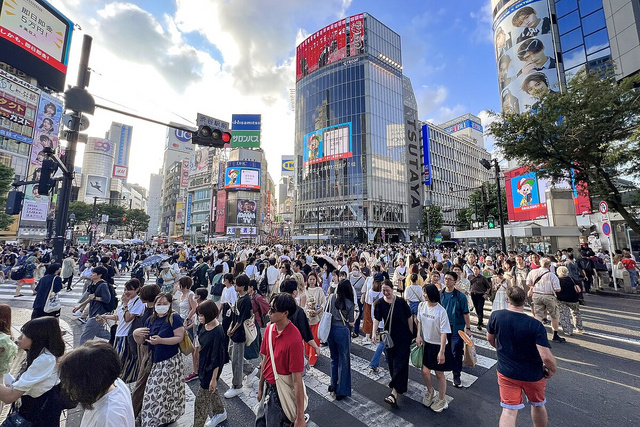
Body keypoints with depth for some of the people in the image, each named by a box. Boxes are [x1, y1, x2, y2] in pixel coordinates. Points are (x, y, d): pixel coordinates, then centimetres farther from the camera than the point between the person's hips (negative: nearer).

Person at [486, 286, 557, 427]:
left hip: (506, 372, 0)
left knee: (509, 410, 8)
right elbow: (546, 357, -23)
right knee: (538, 405, 28)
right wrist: (553, 369, -1)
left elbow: (490, 339, 0)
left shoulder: (496, 316, -16)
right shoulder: (535, 325, -23)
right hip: (533, 375, 0)